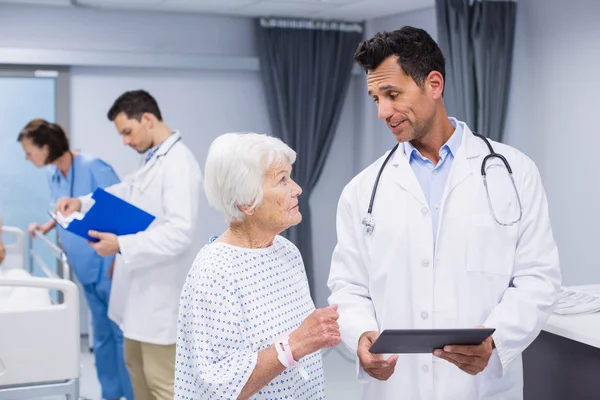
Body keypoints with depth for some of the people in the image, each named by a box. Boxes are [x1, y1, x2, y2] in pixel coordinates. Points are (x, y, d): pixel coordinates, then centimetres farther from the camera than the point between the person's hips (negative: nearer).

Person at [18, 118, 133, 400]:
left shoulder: (93, 167, -20)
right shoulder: (52, 173, 5)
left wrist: (118, 261, -19)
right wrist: (45, 227, 3)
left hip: (110, 266, -8)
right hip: (86, 268, 8)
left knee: (121, 333, -1)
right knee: (102, 334, 17)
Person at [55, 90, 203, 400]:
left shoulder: (179, 164, -21)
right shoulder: (152, 159, 10)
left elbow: (180, 232, -29)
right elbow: (125, 192, 21)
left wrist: (121, 245, -30)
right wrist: (82, 203, 4)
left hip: (160, 291, -10)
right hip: (141, 286, 10)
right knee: (136, 365, 22)